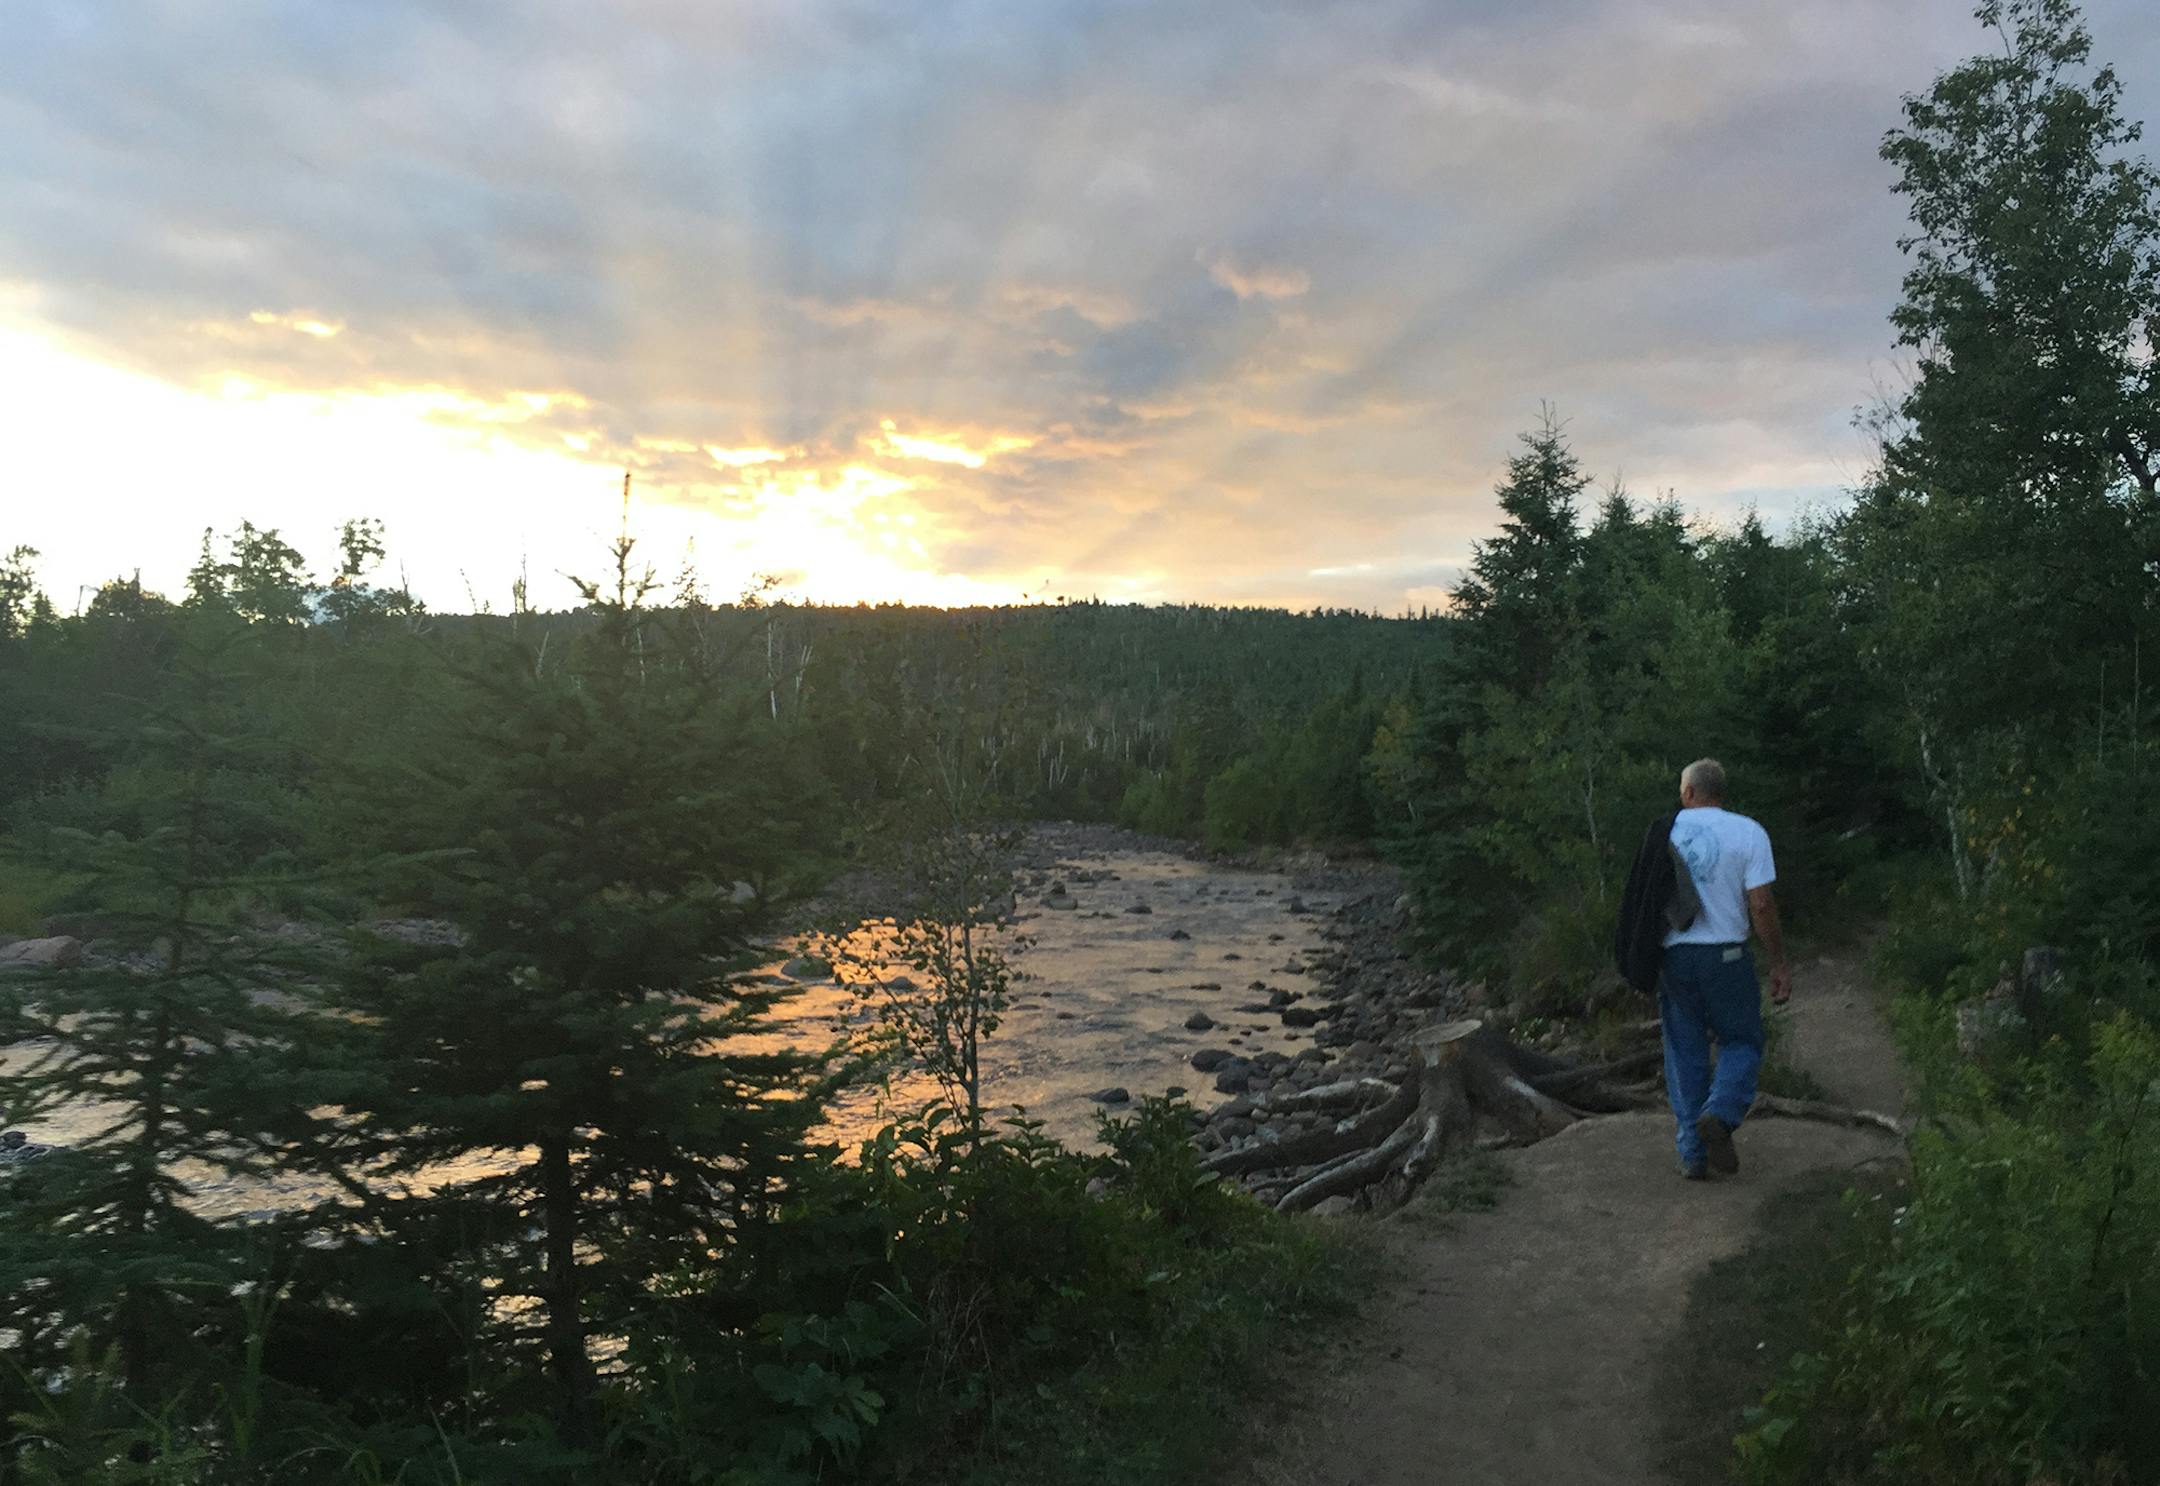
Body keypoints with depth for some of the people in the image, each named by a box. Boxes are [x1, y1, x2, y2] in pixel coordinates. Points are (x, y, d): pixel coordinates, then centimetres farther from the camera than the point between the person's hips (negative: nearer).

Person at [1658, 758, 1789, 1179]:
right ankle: (1719, 1114, -12)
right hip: (1726, 955, -2)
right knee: (1742, 1043, 13)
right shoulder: (1748, 833, -4)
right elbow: (1761, 906, -10)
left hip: (1674, 955, 2)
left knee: (1685, 1053, 10)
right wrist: (1780, 964, -1)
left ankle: (1692, 1154, 10)